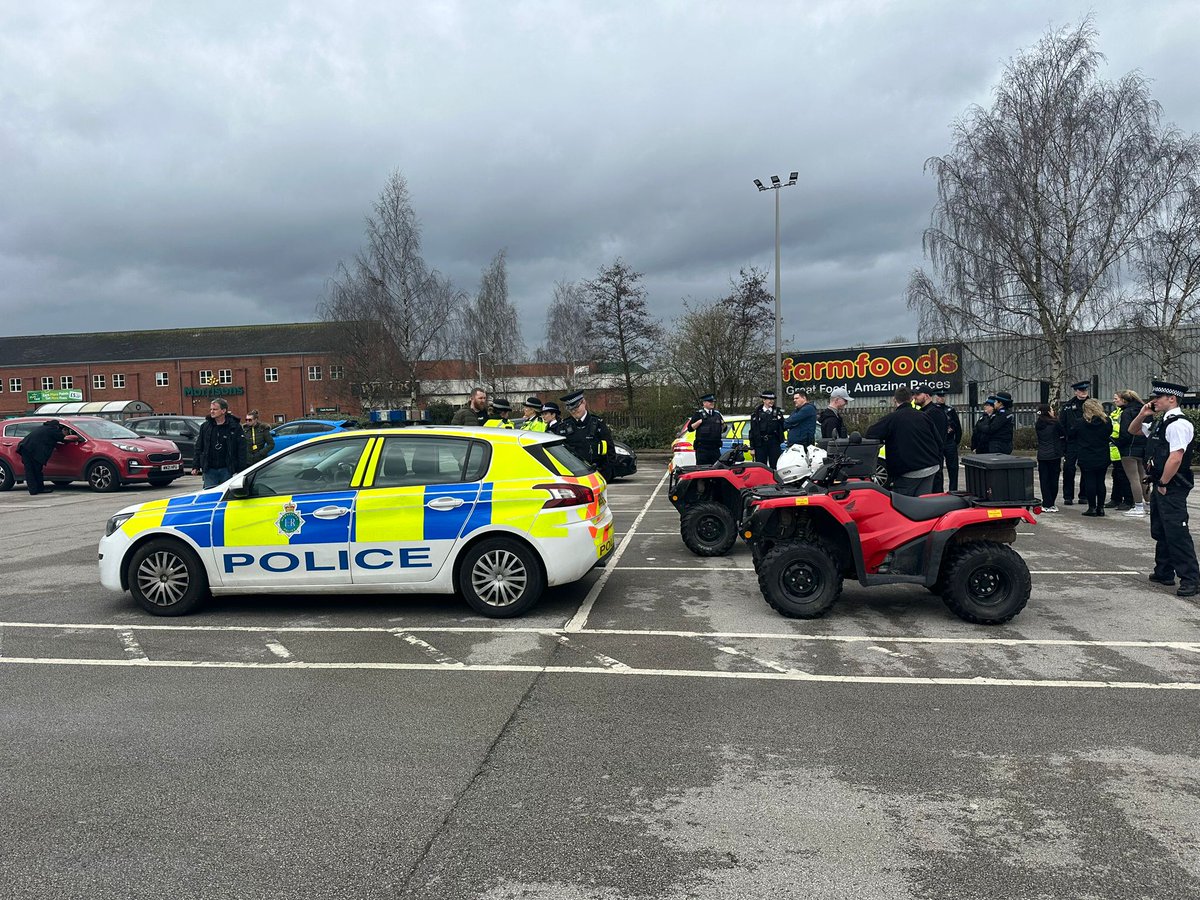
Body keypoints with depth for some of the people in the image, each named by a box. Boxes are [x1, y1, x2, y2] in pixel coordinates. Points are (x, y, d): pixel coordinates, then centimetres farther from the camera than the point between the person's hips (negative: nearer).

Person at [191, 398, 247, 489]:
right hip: (209, 470, 2)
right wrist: (195, 466, 5)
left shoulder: (234, 426, -3)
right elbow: (198, 448, 12)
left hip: (227, 470, -2)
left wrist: (241, 470, -10)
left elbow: (241, 450, -4)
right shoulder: (205, 426, 7)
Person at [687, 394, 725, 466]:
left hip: (715, 448, 5)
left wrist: (723, 425, 4)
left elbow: (722, 430, 24)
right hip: (702, 448, -5)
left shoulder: (717, 414, 19)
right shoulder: (698, 414, 4)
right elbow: (690, 428, -2)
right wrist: (699, 422, -14)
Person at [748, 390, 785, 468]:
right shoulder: (756, 413, 5)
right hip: (760, 444, -1)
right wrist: (752, 447, 0)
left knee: (775, 467, 1)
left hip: (774, 444, 1)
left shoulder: (778, 412, 9)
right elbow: (752, 431, 4)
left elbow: (782, 428, 10)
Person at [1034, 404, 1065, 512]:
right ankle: (1050, 504, 5)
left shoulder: (1037, 425, 2)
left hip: (1041, 456, 4)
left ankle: (1046, 504, 5)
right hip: (1054, 455, -4)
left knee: (1044, 480, 6)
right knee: (1053, 479, 4)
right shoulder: (1055, 423, -10)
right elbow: (1063, 435, 2)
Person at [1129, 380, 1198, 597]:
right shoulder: (1160, 422, 12)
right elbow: (1132, 431, 28)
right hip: (1159, 485, 10)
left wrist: (1163, 484, -15)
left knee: (1177, 532, -9)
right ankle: (1164, 573, 29)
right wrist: (1142, 415, 9)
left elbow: (1175, 459, -24)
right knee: (1159, 531, 17)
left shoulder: (1178, 424, -17)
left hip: (1172, 489, -10)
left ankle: (1190, 580, -4)